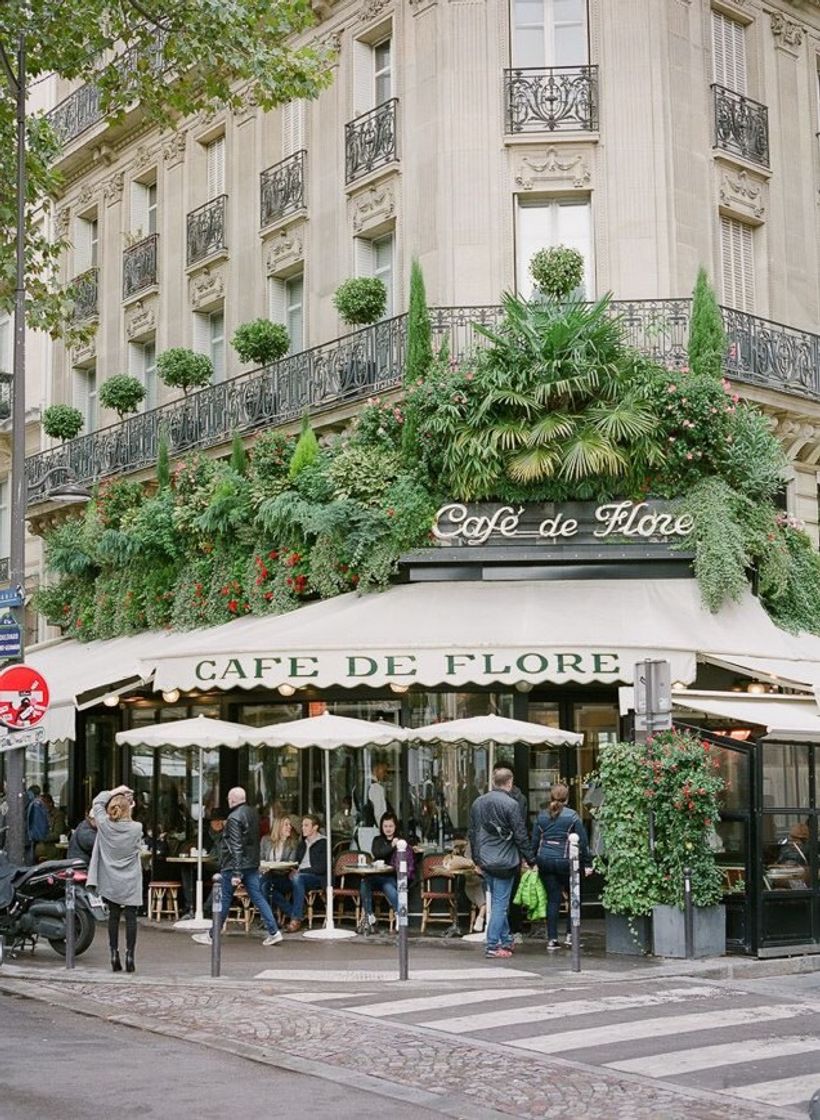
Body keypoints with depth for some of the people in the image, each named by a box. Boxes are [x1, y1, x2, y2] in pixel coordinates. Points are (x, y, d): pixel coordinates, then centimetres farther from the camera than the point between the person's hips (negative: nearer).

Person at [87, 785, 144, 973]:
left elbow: (97, 802, 7)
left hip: (111, 882, 2)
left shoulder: (104, 825, -10)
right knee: (130, 917, 2)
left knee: (113, 917, 10)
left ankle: (114, 955, 9)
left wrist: (113, 793, 10)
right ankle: (130, 956, -1)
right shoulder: (136, 828, -13)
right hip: (130, 883, -2)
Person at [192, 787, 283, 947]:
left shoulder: (234, 817, -17)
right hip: (252, 864, 7)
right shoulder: (254, 813, 9)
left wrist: (236, 873, -23)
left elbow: (236, 847, -22)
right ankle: (274, 932, -2)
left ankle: (212, 935, 15)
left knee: (224, 899, 4)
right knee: (258, 898, 5)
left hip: (234, 865, -7)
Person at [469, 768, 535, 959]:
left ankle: (506, 940, 25)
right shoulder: (510, 804, -13)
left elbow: (472, 833, 13)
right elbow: (520, 836, -11)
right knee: (500, 903, -2)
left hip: (485, 862, 6)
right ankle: (493, 946, -2)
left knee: (497, 901, 18)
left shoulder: (478, 803, 7)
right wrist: (530, 860, -2)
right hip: (504, 862, -6)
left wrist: (477, 859, 22)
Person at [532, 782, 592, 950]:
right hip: (564, 860, -3)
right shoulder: (572, 816, -4)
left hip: (544, 861, 3)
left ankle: (552, 938, 6)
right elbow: (582, 841, -3)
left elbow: (534, 840, 8)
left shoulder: (541, 816, 6)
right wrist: (587, 864, 3)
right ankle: (570, 935, 12)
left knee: (552, 899, 8)